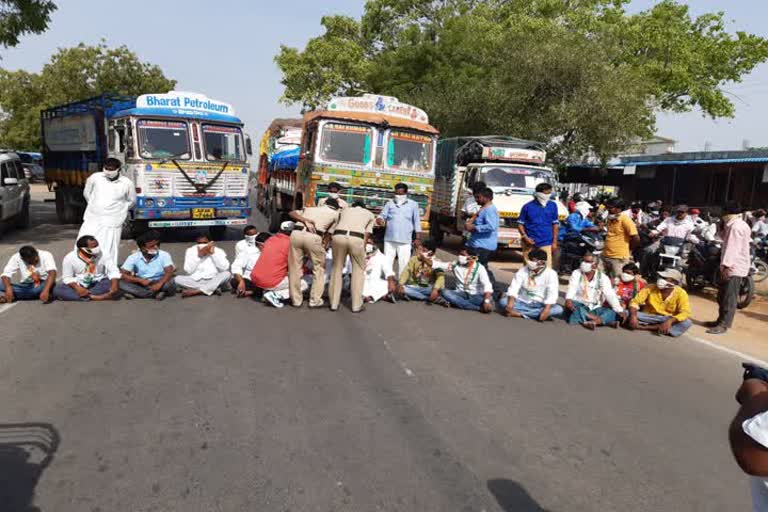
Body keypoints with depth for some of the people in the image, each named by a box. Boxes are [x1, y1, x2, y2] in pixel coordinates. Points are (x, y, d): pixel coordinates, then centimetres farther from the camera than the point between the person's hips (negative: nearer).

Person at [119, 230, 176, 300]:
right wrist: (140, 280, -26)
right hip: (141, 284, 2)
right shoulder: (133, 258, -6)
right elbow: (124, 275, -10)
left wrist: (159, 284, -37)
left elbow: (169, 272, -20)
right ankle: (157, 293, -27)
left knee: (170, 283, -32)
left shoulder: (164, 255, -9)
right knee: (122, 283, -23)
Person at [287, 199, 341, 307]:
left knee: (295, 268, 14)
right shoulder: (335, 213, 24)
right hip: (313, 237, -3)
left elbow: (291, 213, 16)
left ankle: (296, 300, 22)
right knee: (319, 268, 14)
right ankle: (315, 300, 14)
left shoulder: (309, 208, 33)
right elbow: (328, 234, 19)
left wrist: (305, 220, 4)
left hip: (296, 234, 4)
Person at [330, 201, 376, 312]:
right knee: (358, 270, 13)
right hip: (356, 238, -2)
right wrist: (362, 251, 24)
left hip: (338, 236, 2)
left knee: (337, 268, 16)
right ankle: (356, 305, 15)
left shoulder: (344, 210, 35)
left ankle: (334, 303, 19)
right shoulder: (370, 214, 29)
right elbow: (366, 235, 21)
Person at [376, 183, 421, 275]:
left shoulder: (413, 204, 6)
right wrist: (380, 220, -20)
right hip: (389, 239, 2)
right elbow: (382, 215, 5)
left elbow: (417, 222, 7)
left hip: (405, 241, -2)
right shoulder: (390, 203, 10)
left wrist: (417, 238, 2)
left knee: (404, 264, -2)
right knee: (387, 262, 6)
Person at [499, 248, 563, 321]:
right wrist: (510, 303, -30)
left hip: (540, 305, 0)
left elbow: (552, 294, -17)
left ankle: (519, 314, -31)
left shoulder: (551, 274, -7)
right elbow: (514, 288, -12)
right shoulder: (523, 271, -2)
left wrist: (546, 310, -32)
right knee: (503, 302, -22)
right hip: (523, 302, 1)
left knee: (558, 309, -30)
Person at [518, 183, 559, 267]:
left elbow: (555, 224, 11)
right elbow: (520, 223, 3)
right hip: (530, 243, -1)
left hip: (546, 243, 1)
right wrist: (525, 237, -10)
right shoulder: (528, 206, -2)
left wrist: (554, 241, 7)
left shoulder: (552, 206, 6)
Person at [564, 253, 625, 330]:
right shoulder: (576, 273, 0)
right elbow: (572, 288, -17)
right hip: (579, 306, -1)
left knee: (614, 312, -24)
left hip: (595, 309, 1)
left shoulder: (603, 277, 1)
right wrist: (568, 299, -40)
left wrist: (619, 311, -24)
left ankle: (593, 322, -48)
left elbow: (610, 295, -10)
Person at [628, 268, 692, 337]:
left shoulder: (681, 293, -9)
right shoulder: (651, 288, -8)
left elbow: (685, 313, -19)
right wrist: (633, 316, -31)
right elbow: (635, 301, -11)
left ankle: (646, 327, -30)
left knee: (686, 323, -32)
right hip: (649, 318, 0)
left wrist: (669, 321, -37)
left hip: (668, 320, 0)